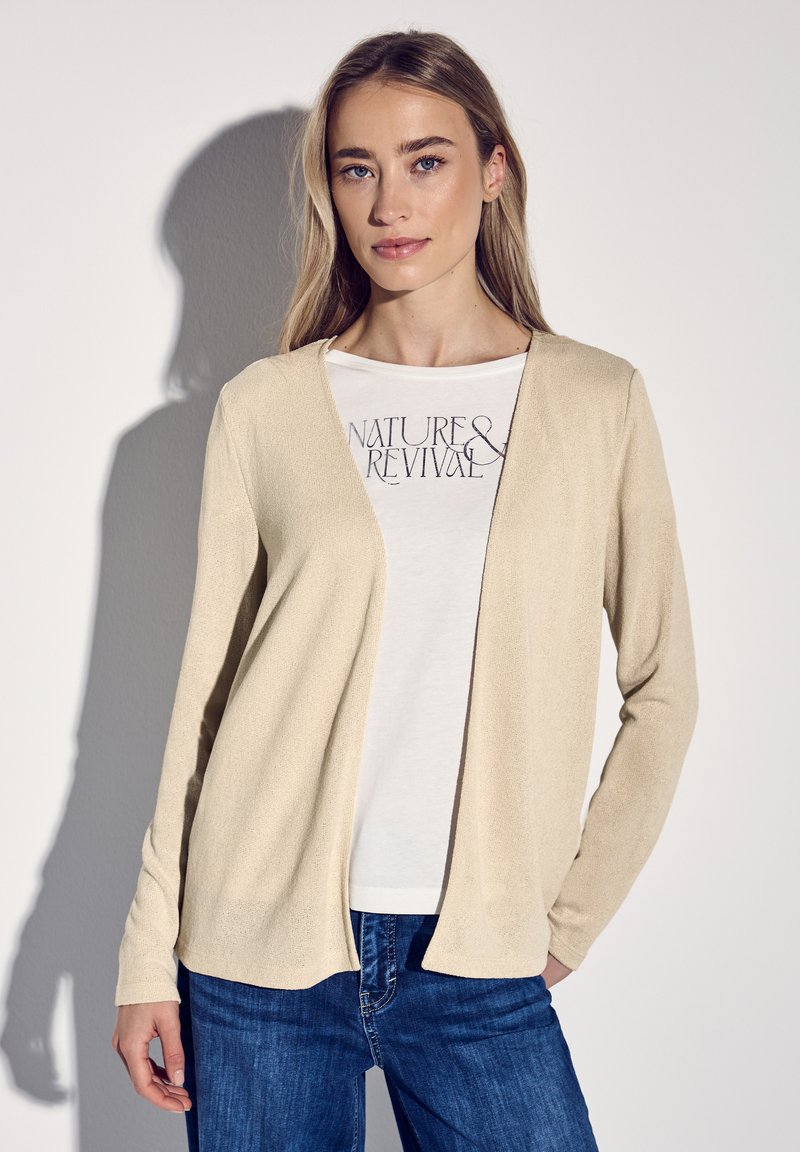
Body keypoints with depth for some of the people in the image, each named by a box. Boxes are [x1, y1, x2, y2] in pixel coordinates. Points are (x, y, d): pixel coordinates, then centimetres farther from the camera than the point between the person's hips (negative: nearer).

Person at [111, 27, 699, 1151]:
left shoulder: (599, 402, 1)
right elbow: (204, 689, 3)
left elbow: (662, 690, 5)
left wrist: (571, 918, 2)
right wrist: (148, 955, 3)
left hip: (481, 971, 0)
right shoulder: (265, 406, 1)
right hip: (262, 945, 0)